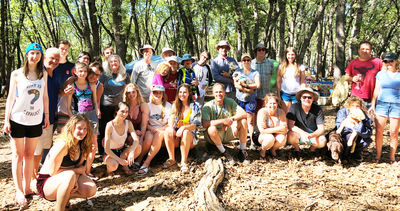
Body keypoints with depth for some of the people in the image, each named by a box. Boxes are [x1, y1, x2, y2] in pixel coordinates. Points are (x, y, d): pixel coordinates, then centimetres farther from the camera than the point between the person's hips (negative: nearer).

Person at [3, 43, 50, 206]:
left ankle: (27, 188, 19)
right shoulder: (17, 74, -2)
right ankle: (19, 191, 9)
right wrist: (6, 119, -5)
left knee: (29, 155, 10)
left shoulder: (43, 74, 6)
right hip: (18, 119, -3)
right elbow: (11, 97, -2)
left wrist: (46, 115, 8)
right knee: (18, 155, 3)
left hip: (35, 120, 3)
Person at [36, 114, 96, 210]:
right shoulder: (62, 145, -25)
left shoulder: (81, 145, -2)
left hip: (64, 180, 7)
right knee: (70, 175, -38)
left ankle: (64, 197, 7)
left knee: (92, 189, -15)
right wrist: (75, 170, -12)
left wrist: (75, 179, -19)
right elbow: (52, 172, -20)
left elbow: (80, 167, 3)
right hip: (46, 183, -7)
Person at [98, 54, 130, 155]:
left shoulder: (125, 75, 7)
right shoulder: (104, 74, 2)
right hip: (105, 105, -1)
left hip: (119, 105, 1)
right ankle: (101, 151, 18)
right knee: (103, 128, 4)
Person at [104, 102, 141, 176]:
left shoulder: (128, 123, -9)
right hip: (111, 152, -4)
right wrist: (119, 159, -31)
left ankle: (125, 165, 3)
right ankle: (109, 168, 3)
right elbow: (106, 149, -23)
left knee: (138, 148, -24)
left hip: (122, 150, 5)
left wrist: (132, 152, -40)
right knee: (114, 165, -37)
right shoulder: (110, 125, -22)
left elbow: (136, 139, -22)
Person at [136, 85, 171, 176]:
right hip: (151, 129, 1)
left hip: (163, 130, -1)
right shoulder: (148, 105, 9)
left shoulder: (168, 105, 8)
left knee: (159, 135, -35)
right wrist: (151, 129, -16)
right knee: (149, 138, -34)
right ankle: (138, 160, -21)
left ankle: (146, 163, -35)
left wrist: (159, 129, -12)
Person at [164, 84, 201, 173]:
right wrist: (171, 127, -26)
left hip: (190, 136, -2)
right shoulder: (175, 105, 10)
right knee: (167, 130, -28)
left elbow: (196, 125, -9)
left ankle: (184, 162, -31)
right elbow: (171, 119, -1)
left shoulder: (195, 107, 0)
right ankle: (171, 159, -22)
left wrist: (184, 127, -27)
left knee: (186, 132, -36)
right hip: (176, 136, 3)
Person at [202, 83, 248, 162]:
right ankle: (224, 152, -15)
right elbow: (204, 124, -31)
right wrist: (222, 121, -34)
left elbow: (244, 114, -13)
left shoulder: (230, 102, -5)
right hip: (215, 135, -3)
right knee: (211, 128, -37)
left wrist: (231, 119, -28)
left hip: (228, 134, 3)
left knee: (243, 121, -17)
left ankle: (243, 150, -6)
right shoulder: (208, 106, -16)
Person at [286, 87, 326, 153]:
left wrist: (311, 135, -35)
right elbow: (290, 125, -19)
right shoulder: (294, 107, -13)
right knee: (290, 135, -32)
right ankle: (296, 149, 2)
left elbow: (321, 128, -14)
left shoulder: (317, 109, -11)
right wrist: (302, 133, -35)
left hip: (313, 135, 1)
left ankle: (313, 148, 7)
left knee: (322, 141, -30)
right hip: (299, 135, 0)